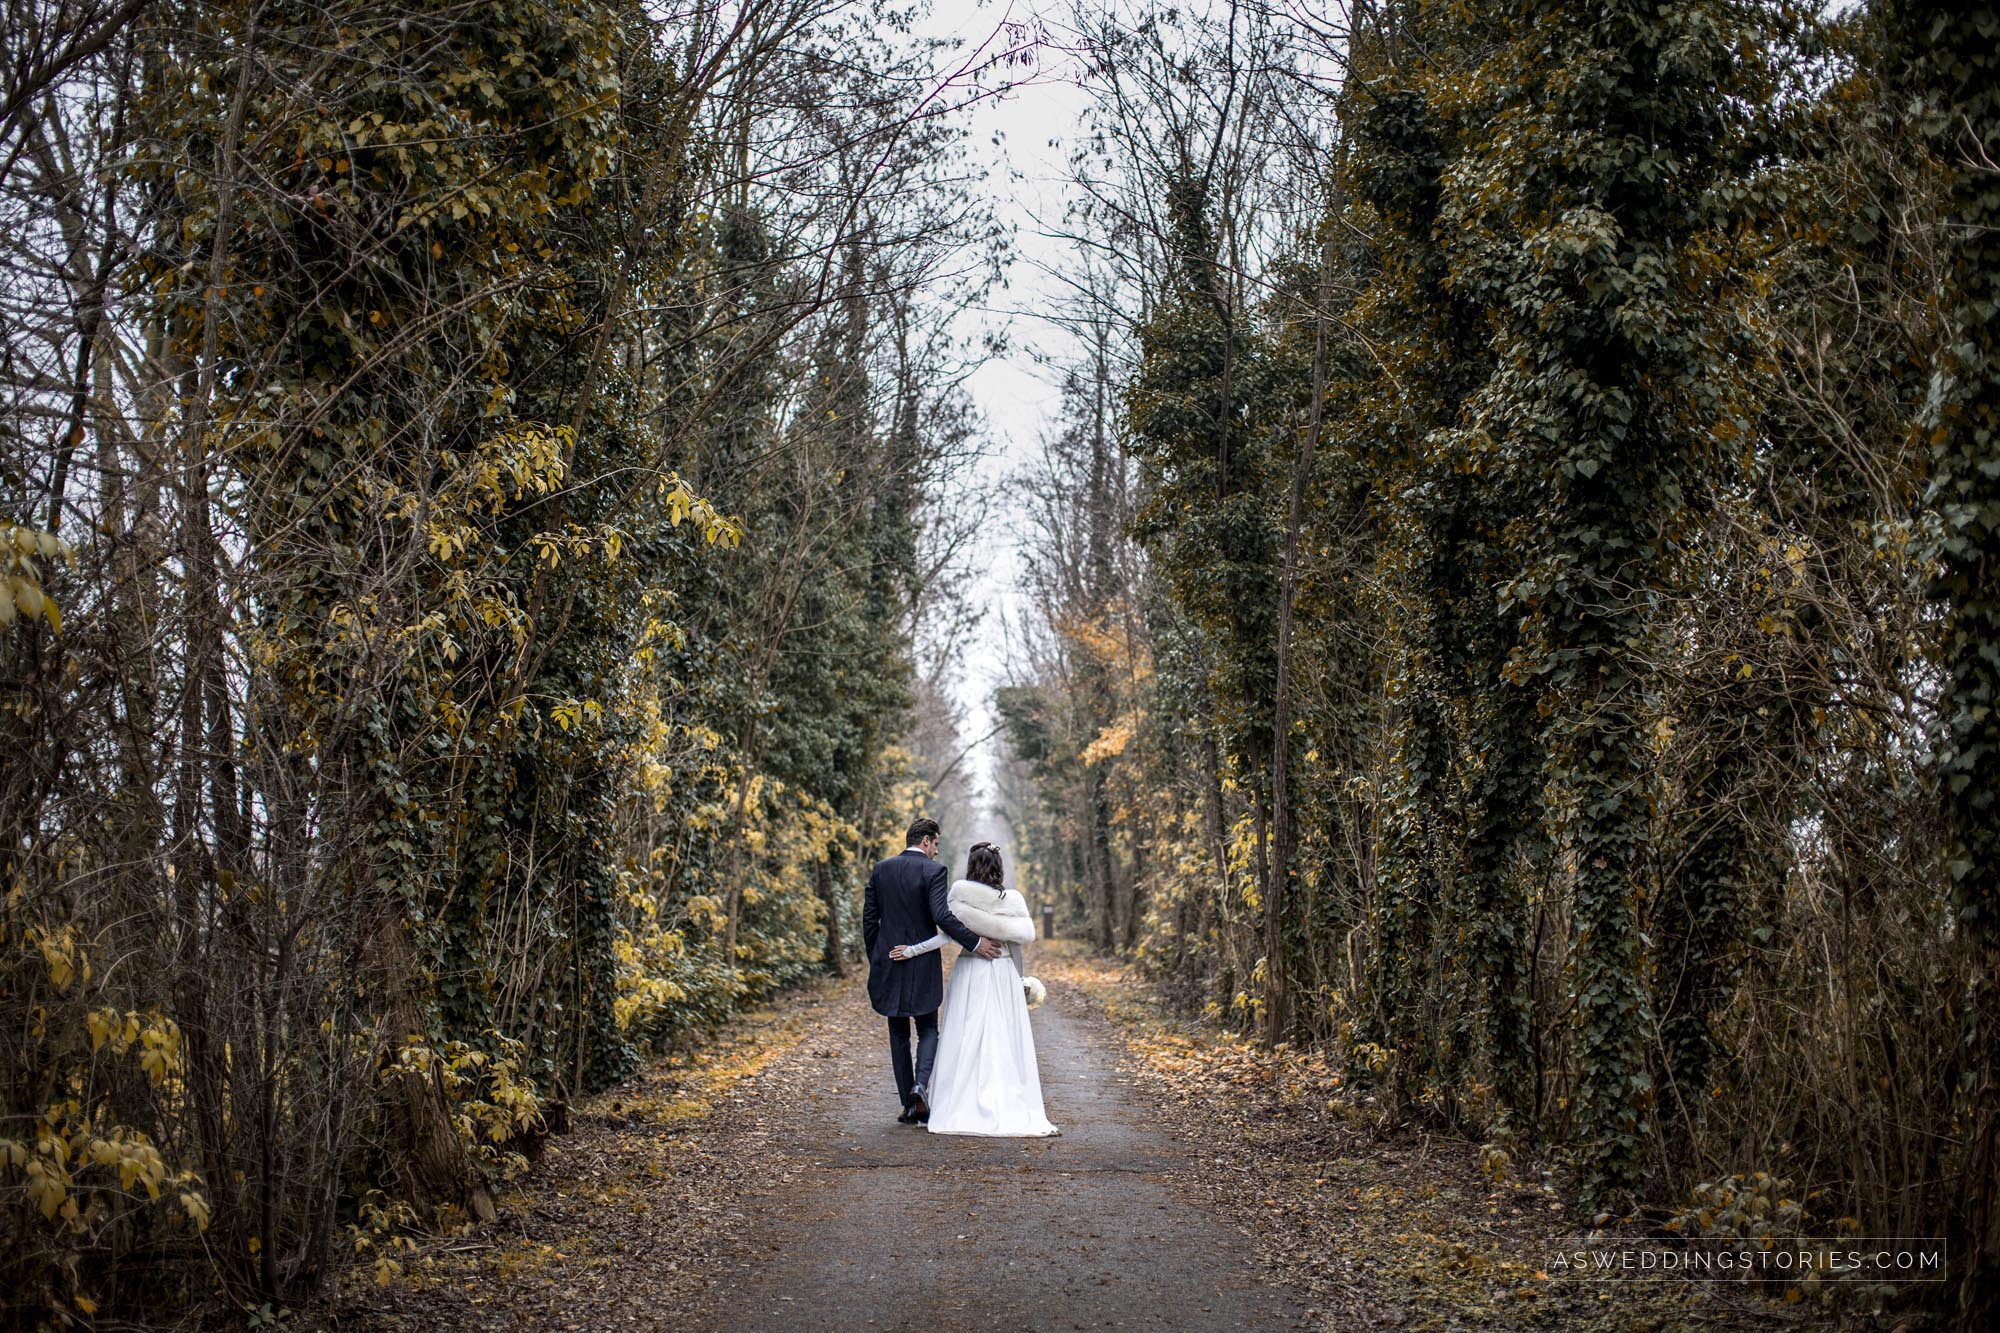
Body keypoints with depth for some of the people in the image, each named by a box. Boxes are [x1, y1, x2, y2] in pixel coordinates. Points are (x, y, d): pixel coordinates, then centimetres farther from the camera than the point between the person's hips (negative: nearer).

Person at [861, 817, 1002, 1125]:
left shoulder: (880, 869, 6)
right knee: (928, 1030, 10)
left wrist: (875, 960, 15)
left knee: (898, 1035, 11)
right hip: (922, 964, -3)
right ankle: (921, 1084, -15)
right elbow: (941, 916, -21)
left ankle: (909, 1105, 10)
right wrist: (975, 943, -16)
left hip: (887, 963, 3)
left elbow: (869, 918, 7)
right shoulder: (933, 871, -9)